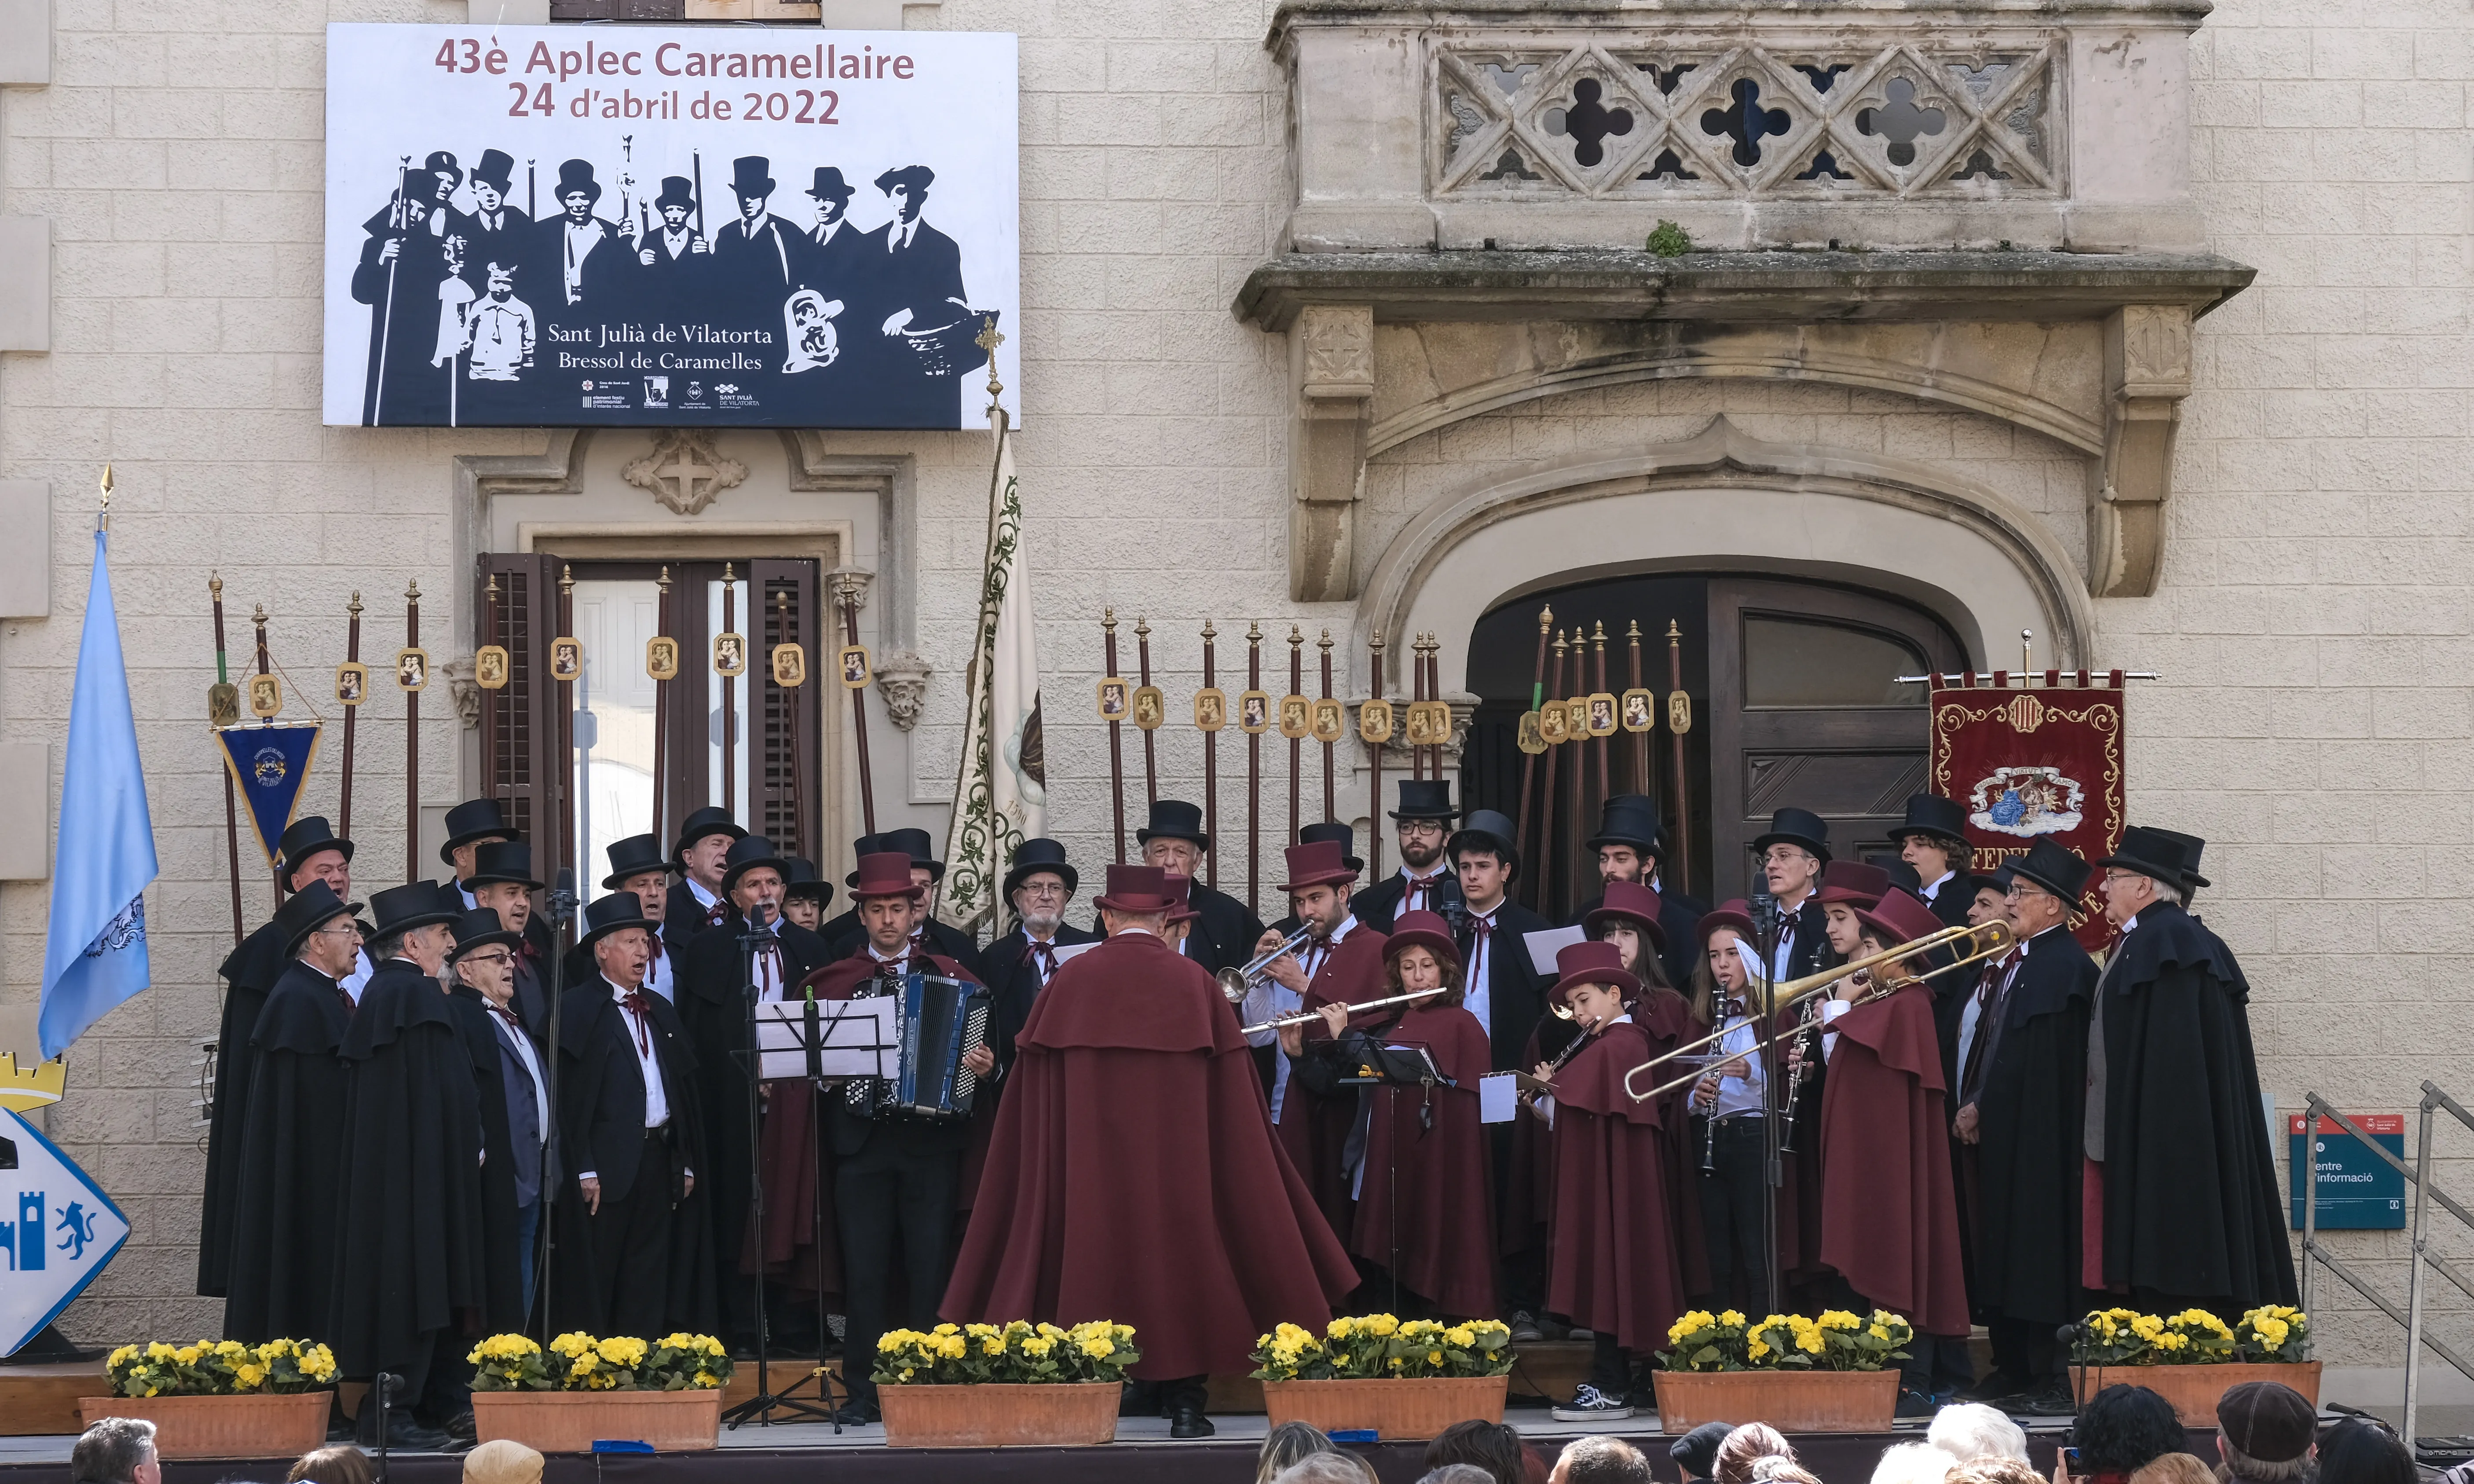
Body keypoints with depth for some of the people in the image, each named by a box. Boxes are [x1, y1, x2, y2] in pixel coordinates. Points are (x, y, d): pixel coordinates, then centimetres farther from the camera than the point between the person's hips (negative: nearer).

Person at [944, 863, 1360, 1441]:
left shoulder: (1069, 982, 1)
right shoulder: (1196, 984, 1)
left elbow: (1034, 1081, 4)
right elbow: (1228, 1087, 3)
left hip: (1088, 1158, 0)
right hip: (1175, 1156, 0)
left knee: (1092, 1257, 5)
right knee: (1176, 1255, 6)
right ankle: (1185, 1402, 3)